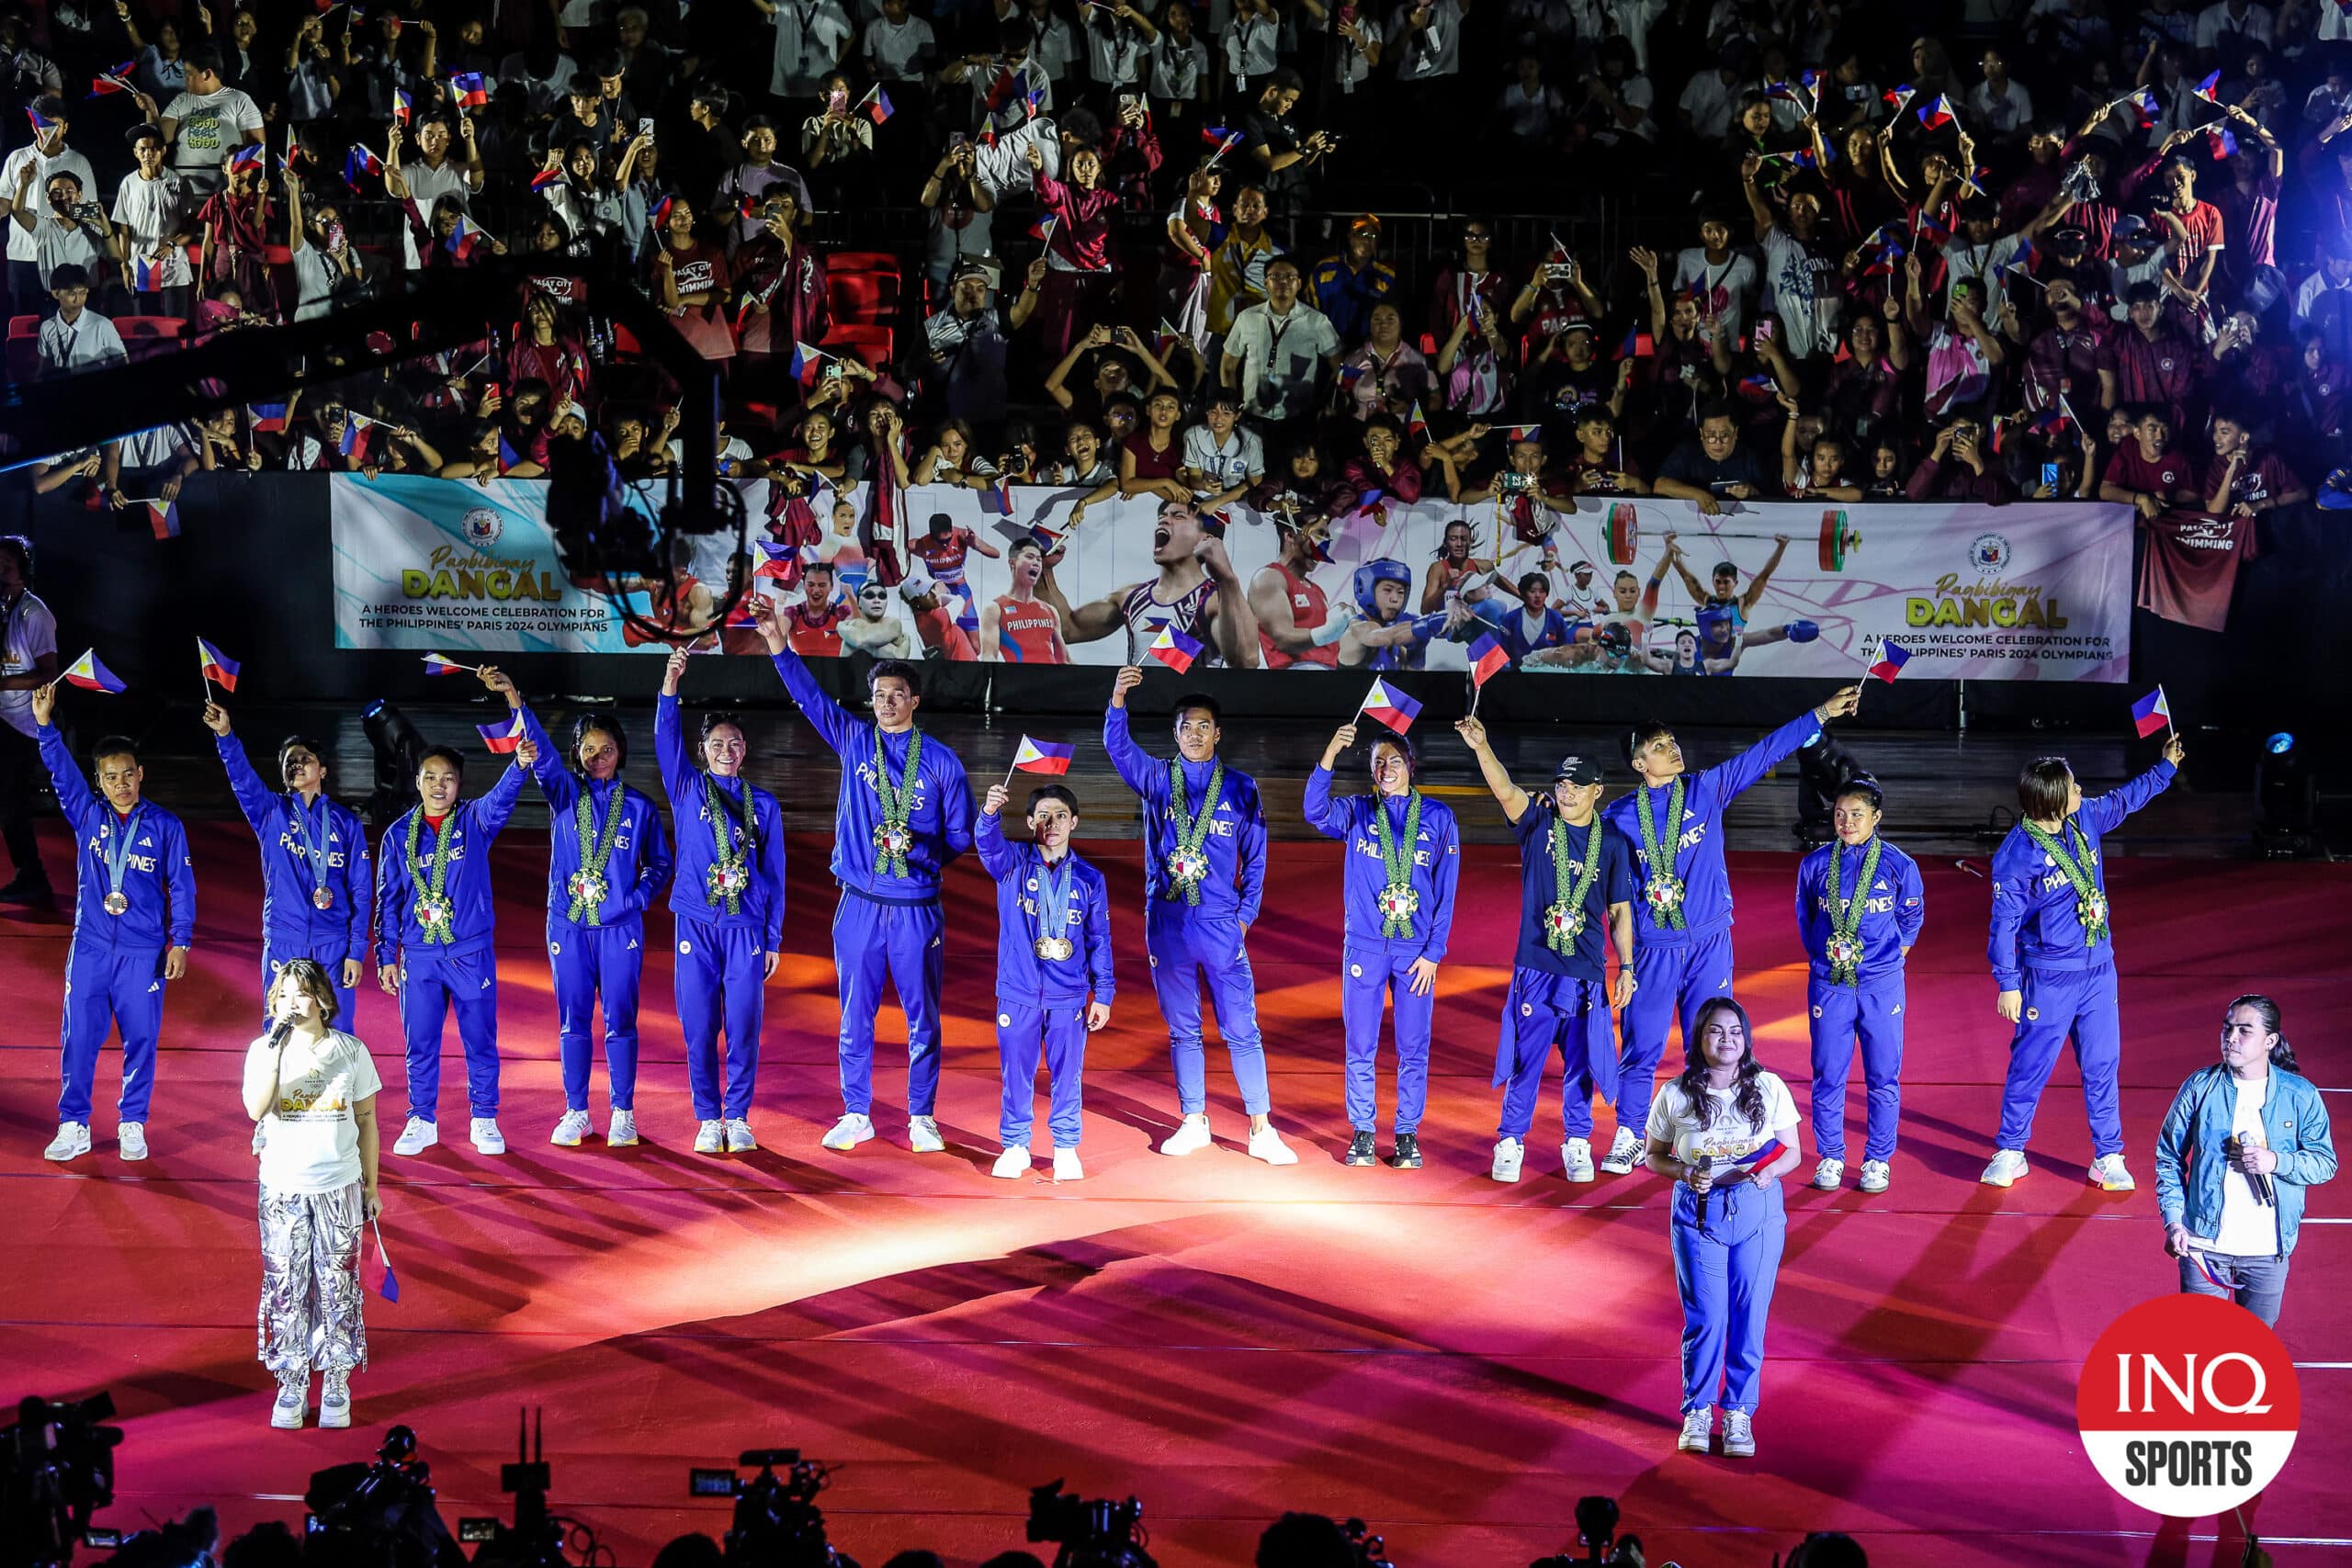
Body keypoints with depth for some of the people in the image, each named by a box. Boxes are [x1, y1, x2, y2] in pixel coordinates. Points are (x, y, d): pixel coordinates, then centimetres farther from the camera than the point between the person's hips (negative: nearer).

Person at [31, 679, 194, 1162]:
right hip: (90, 948, 2)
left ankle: (133, 1124, 14)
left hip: (144, 953, -2)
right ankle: (73, 1126, 8)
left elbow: (182, 887, 1)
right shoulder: (87, 815, 6)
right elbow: (61, 773, -6)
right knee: (78, 1037, 1)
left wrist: (180, 942, -4)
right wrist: (45, 724, -19)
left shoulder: (165, 826, 0)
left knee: (141, 1038, 3)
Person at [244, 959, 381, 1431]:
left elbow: (367, 1122, 5)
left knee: (338, 1287, 5)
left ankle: (336, 1386, 18)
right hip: (282, 1188, 0)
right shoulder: (263, 1050, -4)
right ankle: (291, 1387, 16)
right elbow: (256, 1109, -21)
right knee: (285, 1288, 4)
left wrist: (372, 1186, 7)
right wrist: (276, 1051, -28)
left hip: (339, 1188, 0)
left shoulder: (351, 1051, -2)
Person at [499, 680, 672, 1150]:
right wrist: (515, 702, -31)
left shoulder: (639, 806, 5)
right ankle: (576, 1112, 14)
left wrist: (639, 897, -7)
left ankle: (623, 1113, 9)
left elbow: (659, 863, 13)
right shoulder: (564, 793, 4)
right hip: (568, 924, 1)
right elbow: (541, 753, -14)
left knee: (620, 1020, 1)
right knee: (572, 1021, 5)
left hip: (619, 927, -1)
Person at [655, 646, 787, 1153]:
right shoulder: (688, 789, 8)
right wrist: (671, 683, -24)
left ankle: (738, 1118, 10)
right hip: (696, 925, 0)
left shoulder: (763, 803, 9)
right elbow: (666, 738, -9)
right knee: (699, 1028, 1)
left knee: (744, 1026, -1)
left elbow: (774, 874, 10)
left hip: (747, 927, 0)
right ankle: (708, 1118, 11)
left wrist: (774, 939, 6)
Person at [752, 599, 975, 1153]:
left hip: (917, 907, -1)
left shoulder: (942, 762, 3)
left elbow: (959, 836, 8)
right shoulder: (854, 741, 8)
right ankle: (856, 1115, 16)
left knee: (923, 1017, 3)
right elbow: (809, 696, 0)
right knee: (855, 1015, 6)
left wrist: (919, 849, -4)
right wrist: (777, 643, -9)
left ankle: (922, 1118, 13)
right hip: (860, 904, 2)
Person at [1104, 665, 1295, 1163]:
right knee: (1182, 1030, 9)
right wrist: (1118, 700, -29)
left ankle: (1261, 1130, 0)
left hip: (1221, 924, -1)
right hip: (1166, 922, 1)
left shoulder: (1241, 788, 6)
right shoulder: (1155, 778, 7)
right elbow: (1117, 746, -11)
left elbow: (1255, 859, 8)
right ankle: (1193, 1124, 18)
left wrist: (1246, 916, -1)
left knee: (1242, 1029, -3)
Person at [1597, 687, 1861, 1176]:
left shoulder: (1707, 789, 3)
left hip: (1709, 943, 1)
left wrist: (1822, 713, -1)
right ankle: (1629, 1138, 16)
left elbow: (1766, 752, 1)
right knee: (1640, 1046, 2)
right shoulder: (1619, 816, 1)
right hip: (1652, 947, -1)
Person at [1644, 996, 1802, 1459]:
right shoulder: (1675, 1096, -3)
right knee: (1705, 1318, 1)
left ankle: (1739, 1413, 18)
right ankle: (1698, 1411, 18)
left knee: (1750, 1317, 4)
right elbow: (1655, 1156, 5)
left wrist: (1770, 1171, -17)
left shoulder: (1769, 1088, -2)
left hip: (1758, 1212, 1)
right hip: (1698, 1213, -1)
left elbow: (1792, 1151, 4)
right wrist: (1685, 1173, -15)